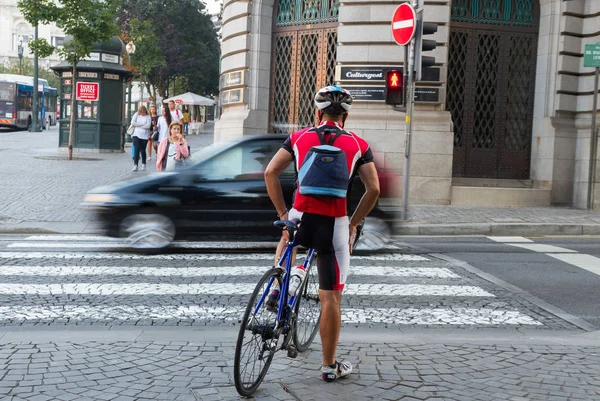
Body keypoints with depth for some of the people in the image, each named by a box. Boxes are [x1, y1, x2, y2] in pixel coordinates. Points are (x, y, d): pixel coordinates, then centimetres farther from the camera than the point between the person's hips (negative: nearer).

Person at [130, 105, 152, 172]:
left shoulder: (148, 117, 1)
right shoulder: (136, 115, 5)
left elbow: (148, 126, -11)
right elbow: (133, 123, -6)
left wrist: (138, 125, -8)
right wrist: (142, 124, -8)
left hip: (144, 136, 0)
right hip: (136, 135, 0)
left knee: (143, 150, 8)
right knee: (137, 149, -11)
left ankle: (143, 164, 26)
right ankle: (135, 165, -13)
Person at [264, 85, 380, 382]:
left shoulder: (299, 138, 6)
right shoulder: (357, 145, 3)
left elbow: (270, 173, 0)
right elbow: (373, 189, -2)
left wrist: (282, 213, 7)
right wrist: (353, 224, 8)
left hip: (301, 219, 2)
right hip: (334, 226, -2)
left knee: (286, 238, 40)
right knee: (331, 297, 7)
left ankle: (277, 289, 26)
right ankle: (330, 366, 15)